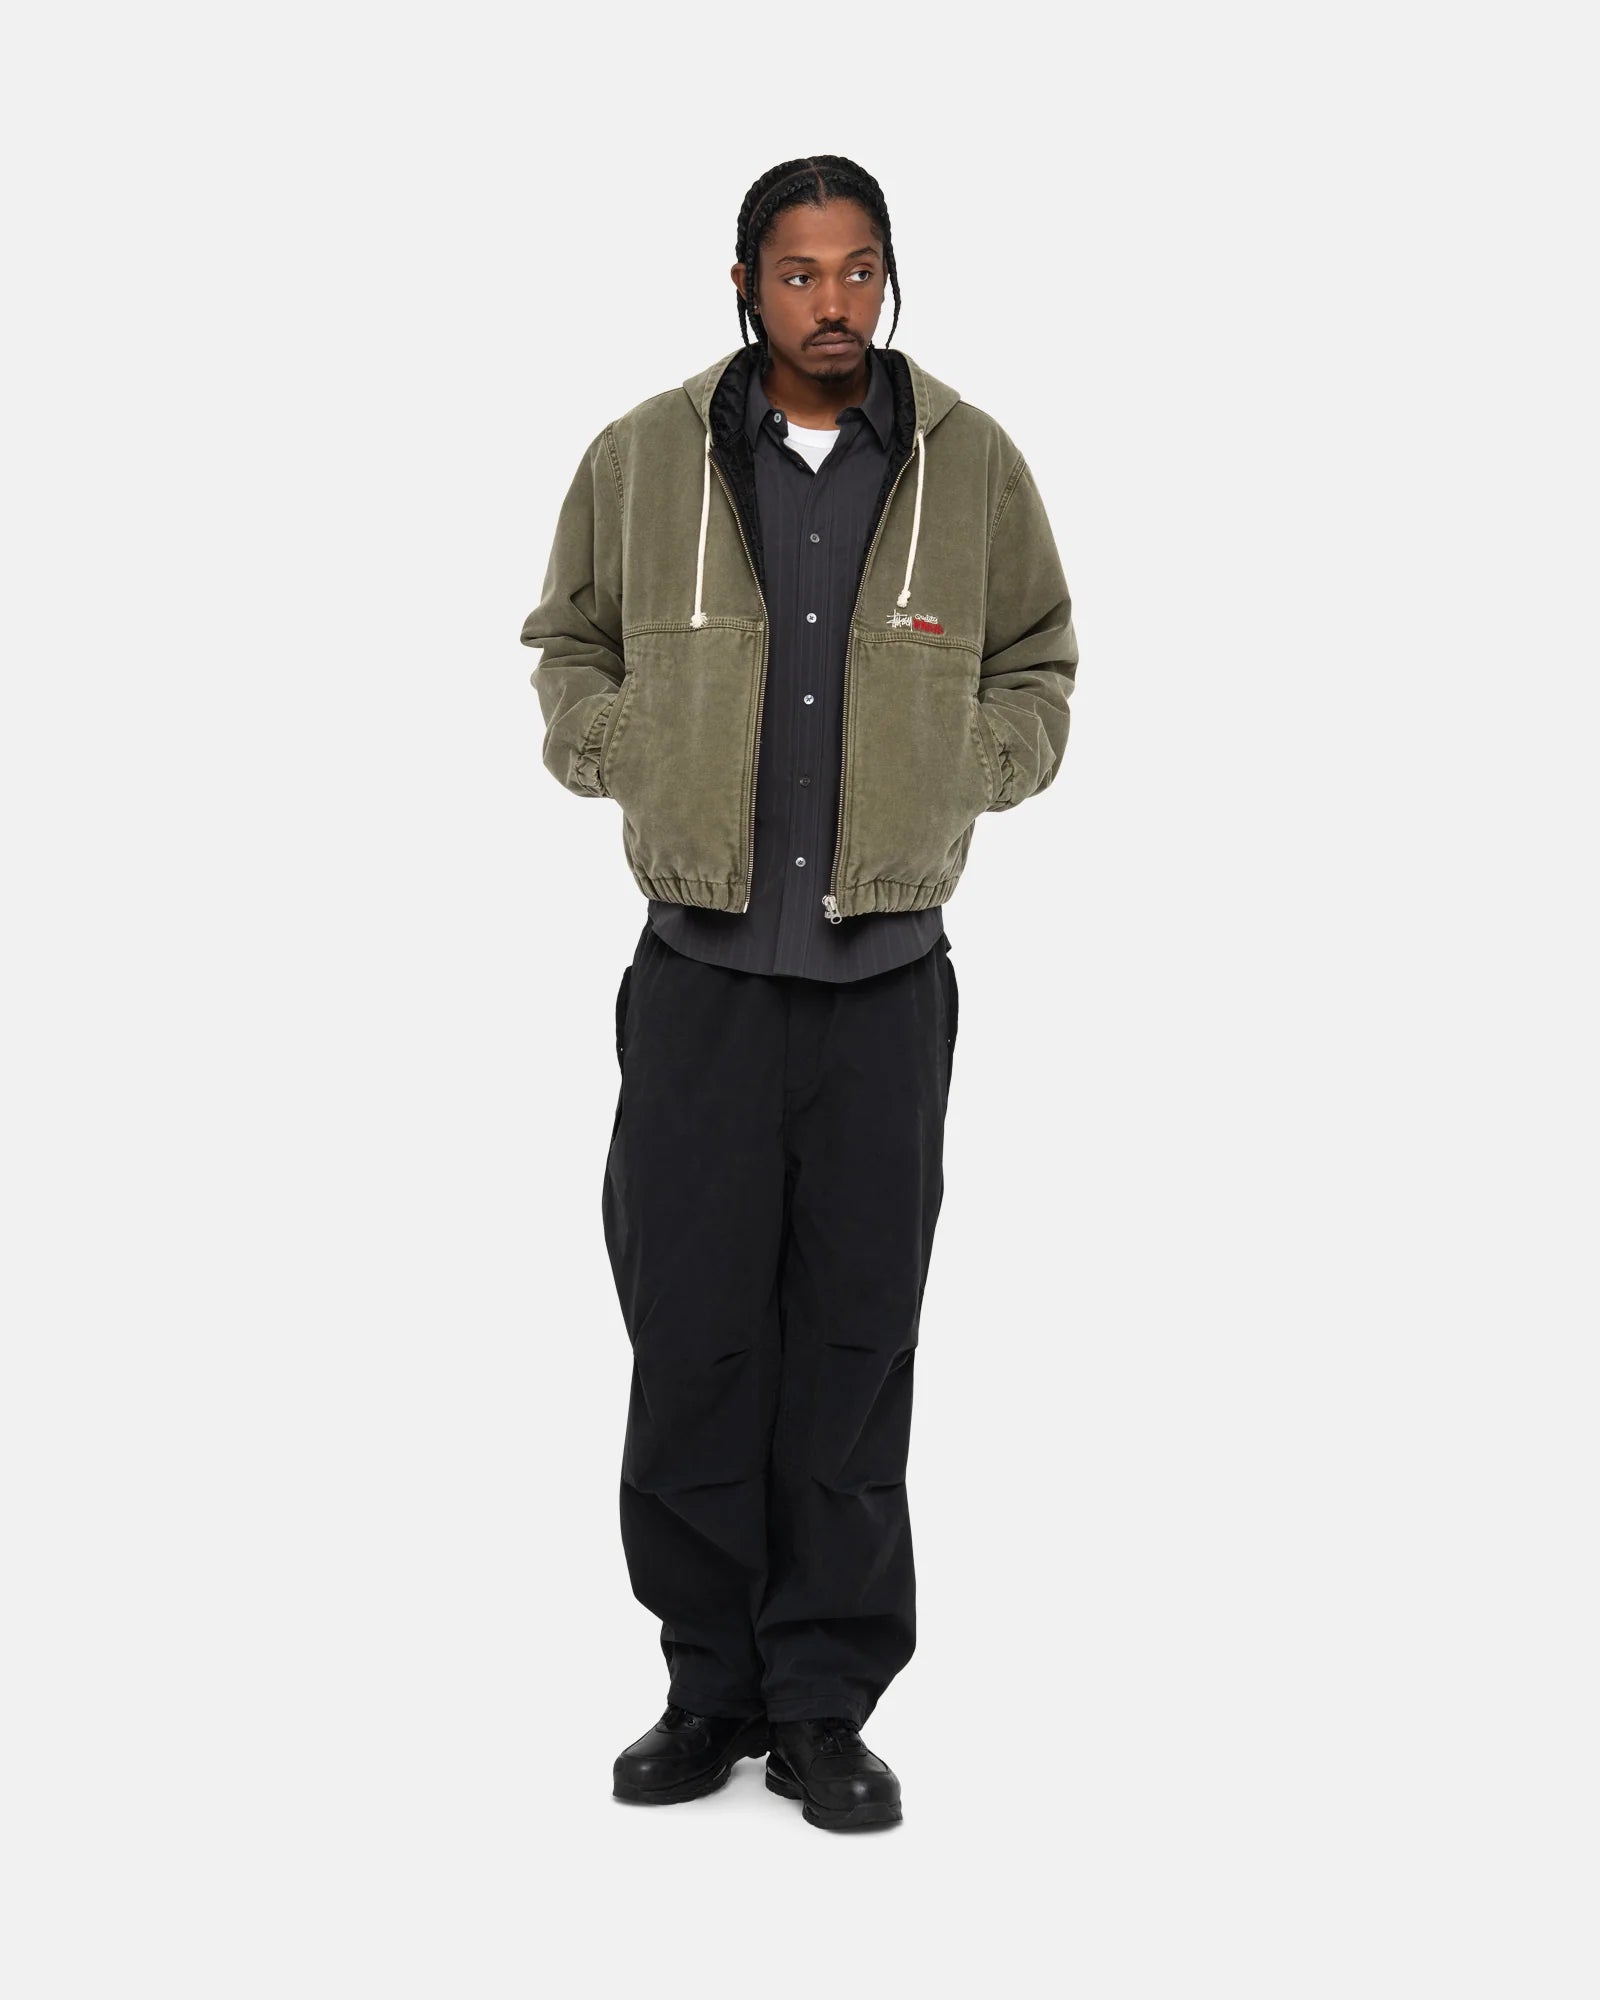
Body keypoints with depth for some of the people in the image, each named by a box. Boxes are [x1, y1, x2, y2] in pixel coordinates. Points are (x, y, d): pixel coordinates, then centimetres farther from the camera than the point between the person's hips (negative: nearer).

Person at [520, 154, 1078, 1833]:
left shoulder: (972, 464, 5)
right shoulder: (642, 457, 4)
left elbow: (1035, 669, 14)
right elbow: (569, 647, 16)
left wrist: (954, 768, -4)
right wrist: (631, 751, -2)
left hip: (886, 982, 0)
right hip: (698, 978, 0)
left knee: (855, 1347, 4)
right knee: (691, 1338, 2)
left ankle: (825, 1706, 14)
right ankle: (712, 1684, 17)